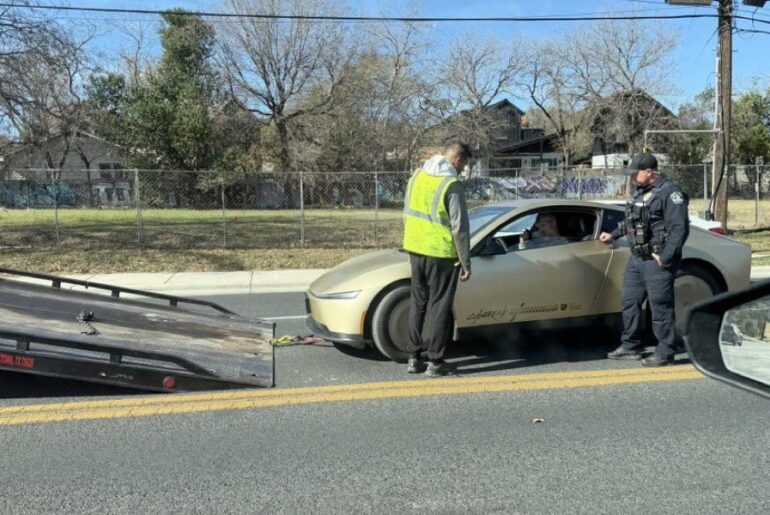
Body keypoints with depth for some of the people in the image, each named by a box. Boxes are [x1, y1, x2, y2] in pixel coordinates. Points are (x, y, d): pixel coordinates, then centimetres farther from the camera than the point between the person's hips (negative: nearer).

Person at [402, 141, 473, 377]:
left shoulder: (417, 176, 7)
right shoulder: (451, 185, -14)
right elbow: (459, 227, -15)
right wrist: (465, 263, -8)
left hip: (416, 250, 6)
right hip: (441, 254, -6)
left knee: (418, 304, 15)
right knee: (439, 307, 4)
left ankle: (414, 358, 20)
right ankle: (435, 361, 9)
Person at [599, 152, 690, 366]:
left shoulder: (670, 193, -14)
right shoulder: (640, 191, 14)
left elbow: (680, 228, -20)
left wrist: (666, 257, -23)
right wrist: (613, 235, 30)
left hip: (657, 260, -9)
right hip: (637, 258, 9)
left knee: (660, 307, -3)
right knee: (630, 302, 15)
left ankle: (665, 353, 8)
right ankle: (630, 347, 27)